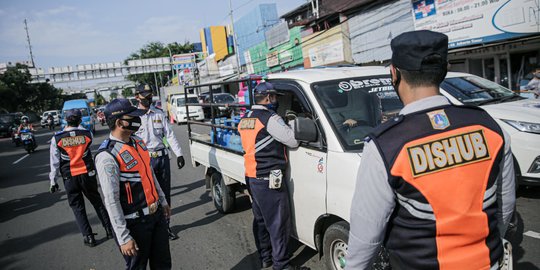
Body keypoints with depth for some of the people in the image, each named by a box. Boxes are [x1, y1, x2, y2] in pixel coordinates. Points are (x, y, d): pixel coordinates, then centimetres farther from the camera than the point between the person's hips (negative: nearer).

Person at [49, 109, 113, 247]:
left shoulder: (57, 138, -7)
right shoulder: (86, 134, -7)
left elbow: (54, 162, -5)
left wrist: (53, 181, 3)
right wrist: (78, 127, 24)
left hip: (69, 178, -1)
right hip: (88, 174, 1)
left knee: (77, 207, 11)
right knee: (97, 202, 17)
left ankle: (88, 237, 11)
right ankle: (109, 229, 21)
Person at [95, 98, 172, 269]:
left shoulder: (137, 142, 4)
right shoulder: (107, 156, -21)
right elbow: (111, 201, -21)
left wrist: (163, 201, 22)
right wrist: (123, 238, -19)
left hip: (156, 213, 7)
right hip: (134, 222, -7)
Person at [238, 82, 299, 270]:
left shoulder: (244, 120, 12)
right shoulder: (270, 119, -16)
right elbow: (294, 141, -15)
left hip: (251, 178, 9)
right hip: (269, 180, -9)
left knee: (260, 219, 18)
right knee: (279, 224, 1)